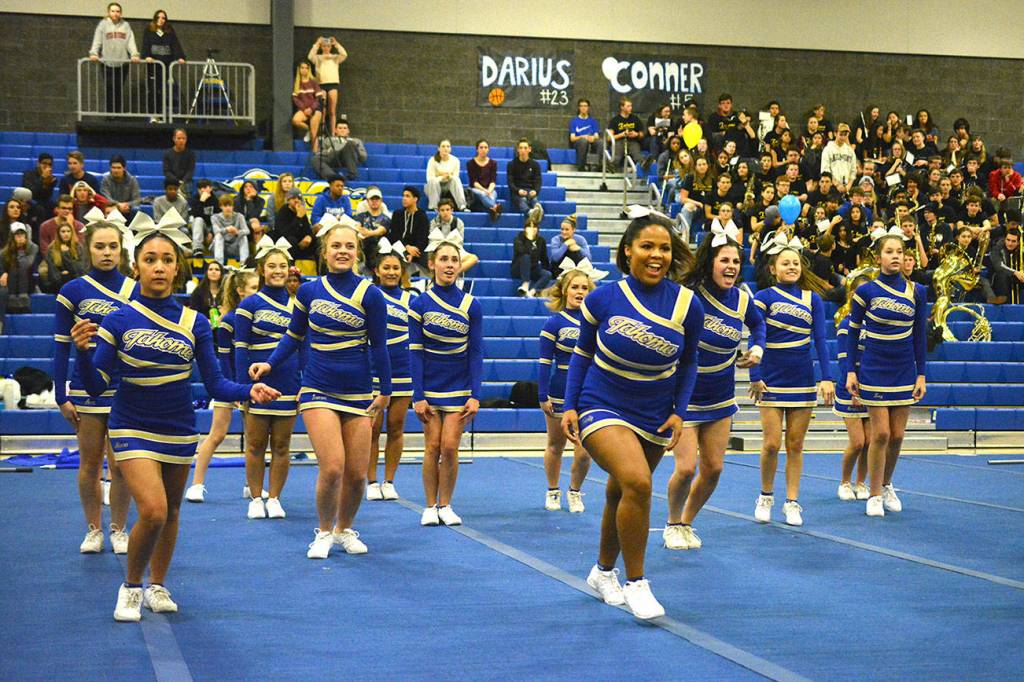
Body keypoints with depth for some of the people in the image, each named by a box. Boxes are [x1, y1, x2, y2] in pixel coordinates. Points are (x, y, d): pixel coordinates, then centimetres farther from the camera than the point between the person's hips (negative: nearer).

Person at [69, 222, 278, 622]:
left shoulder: (194, 323, -2)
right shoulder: (119, 320, -8)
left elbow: (215, 384, -1)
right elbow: (96, 386, -11)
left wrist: (249, 390, -20)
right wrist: (82, 351, -29)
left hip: (179, 430, 3)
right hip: (133, 429, -3)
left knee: (171, 513, 14)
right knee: (153, 511, -19)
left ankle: (157, 585, 35)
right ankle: (131, 587, 5)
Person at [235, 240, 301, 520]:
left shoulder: (297, 305, 9)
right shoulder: (249, 304, -1)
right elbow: (241, 349, -3)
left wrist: (305, 387, 4)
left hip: (288, 385, 3)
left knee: (281, 445, 6)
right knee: (255, 445, 3)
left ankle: (274, 499, 14)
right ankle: (256, 499, 13)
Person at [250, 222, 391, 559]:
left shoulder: (370, 294, -5)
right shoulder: (309, 291, 0)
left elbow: (378, 346, 1)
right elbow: (294, 335, 13)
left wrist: (385, 391, 4)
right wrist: (270, 363, 0)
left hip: (359, 394, 1)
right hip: (319, 390, 0)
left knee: (357, 474, 3)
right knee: (332, 468, -14)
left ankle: (345, 529, 29)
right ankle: (324, 532, 10)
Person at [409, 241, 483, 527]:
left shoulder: (471, 305, -3)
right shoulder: (420, 304, -4)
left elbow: (476, 352, -3)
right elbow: (415, 351, -5)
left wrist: (475, 396, -9)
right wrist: (418, 396, -10)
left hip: (459, 386, 0)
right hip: (429, 384, 0)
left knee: (450, 447, -5)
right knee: (432, 447, -1)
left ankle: (446, 505, 9)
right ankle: (430, 507, 11)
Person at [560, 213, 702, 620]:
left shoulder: (688, 306, -8)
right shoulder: (603, 299, -12)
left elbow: (688, 364, 7)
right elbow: (582, 353, 2)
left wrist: (679, 412, -3)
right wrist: (570, 406, -4)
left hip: (654, 417, 3)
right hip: (602, 407, -3)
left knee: (620, 495, 16)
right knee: (637, 483, -26)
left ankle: (603, 572, 42)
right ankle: (635, 583, -11)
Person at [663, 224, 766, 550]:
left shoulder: (741, 300, -6)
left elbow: (757, 323, 18)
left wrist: (756, 348, 1)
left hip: (720, 398, 5)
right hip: (682, 396, -5)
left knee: (714, 469, 7)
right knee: (686, 468, -11)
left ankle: (687, 523, 31)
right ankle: (673, 525, 17)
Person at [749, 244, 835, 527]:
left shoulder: (813, 299, 6)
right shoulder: (763, 298, -2)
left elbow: (820, 341, 2)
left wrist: (827, 378, -7)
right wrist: (755, 377, -14)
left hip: (803, 380, 2)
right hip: (772, 380, -2)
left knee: (795, 445, 4)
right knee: (772, 443, -6)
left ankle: (792, 503, 11)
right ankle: (765, 497, 14)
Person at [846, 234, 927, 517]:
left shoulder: (917, 292, 3)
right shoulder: (866, 291, -4)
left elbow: (920, 335, 6)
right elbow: (853, 332, 2)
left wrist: (921, 374, 3)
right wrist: (851, 370, -2)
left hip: (904, 371, 3)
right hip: (874, 369, -3)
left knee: (897, 436, 5)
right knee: (880, 433, -6)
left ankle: (886, 485, 27)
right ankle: (875, 496, 6)